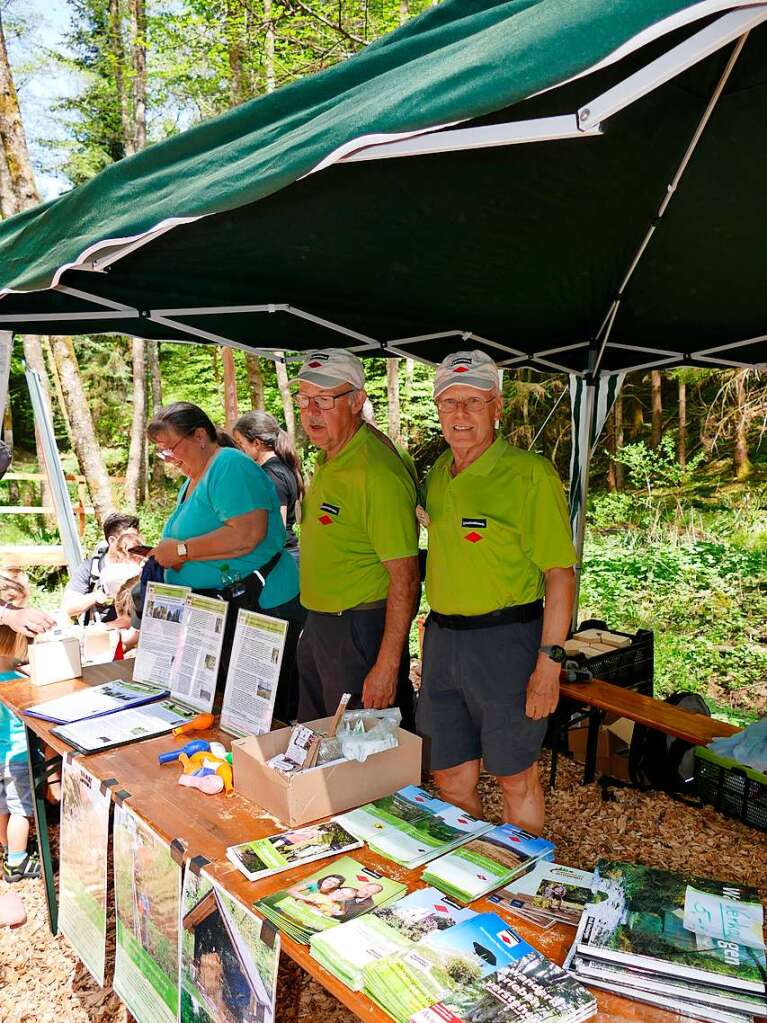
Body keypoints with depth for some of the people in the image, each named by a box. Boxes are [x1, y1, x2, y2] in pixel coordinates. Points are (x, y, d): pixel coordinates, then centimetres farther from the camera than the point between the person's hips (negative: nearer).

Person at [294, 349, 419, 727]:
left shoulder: (378, 472, -23)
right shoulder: (326, 460, 7)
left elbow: (404, 578, -24)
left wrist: (387, 665, -25)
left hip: (361, 631, -9)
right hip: (317, 625, 9)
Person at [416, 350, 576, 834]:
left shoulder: (530, 473, -13)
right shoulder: (438, 472, 8)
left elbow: (559, 574, -14)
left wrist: (549, 660, -18)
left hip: (505, 639, -6)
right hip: (442, 637, 7)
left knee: (516, 779, 9)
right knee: (451, 777, 17)